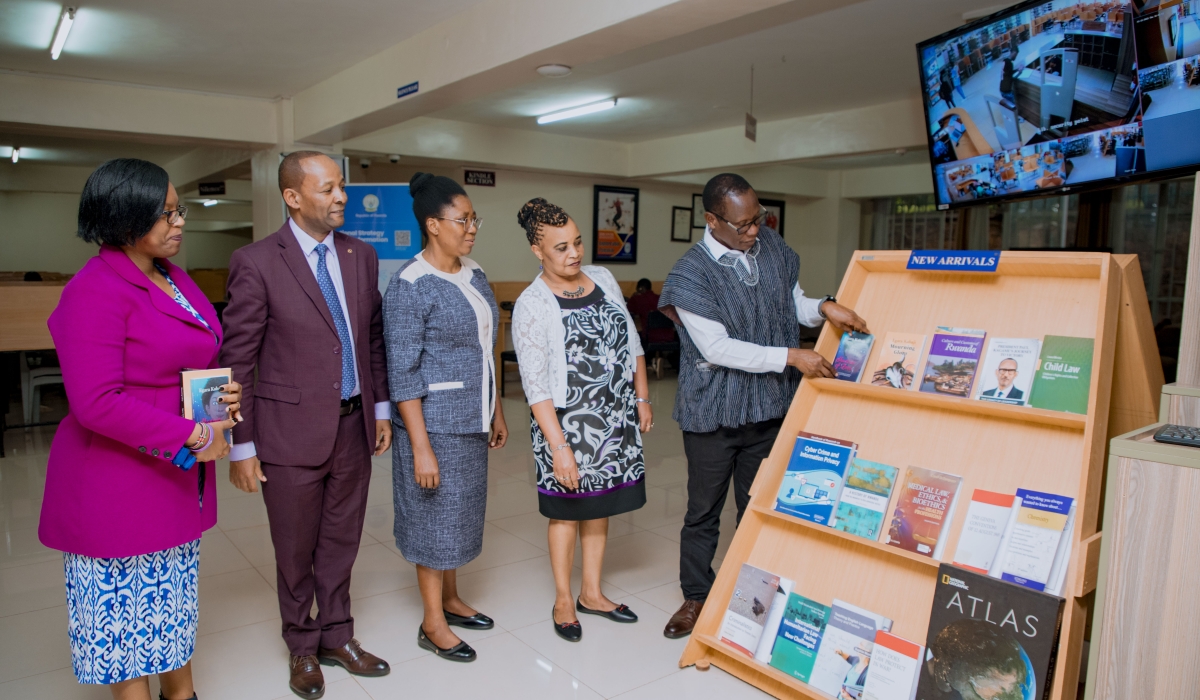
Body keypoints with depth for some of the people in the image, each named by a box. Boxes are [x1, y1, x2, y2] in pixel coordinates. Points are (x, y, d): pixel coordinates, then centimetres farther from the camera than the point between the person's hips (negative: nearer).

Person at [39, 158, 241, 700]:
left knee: (175, 596, 20)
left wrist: (224, 394, -1)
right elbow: (97, 403, -23)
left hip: (179, 477, 8)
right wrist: (192, 437, -21)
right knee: (124, 605, 7)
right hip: (117, 484, -8)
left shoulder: (176, 279, 9)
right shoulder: (94, 292, -17)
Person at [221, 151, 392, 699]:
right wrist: (242, 446, -10)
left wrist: (381, 409, 11)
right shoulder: (256, 262, -12)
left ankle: (336, 636, 38)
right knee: (295, 551, 13)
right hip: (292, 430, -4)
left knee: (341, 542, 18)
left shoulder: (361, 256, 4)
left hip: (354, 426, 4)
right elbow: (237, 360, -10)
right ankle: (302, 647, 36)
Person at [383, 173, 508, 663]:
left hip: (471, 420, 8)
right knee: (435, 514, 5)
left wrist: (496, 412, 15)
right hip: (434, 421, -7)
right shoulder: (410, 286, -17)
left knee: (461, 508, 18)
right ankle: (433, 623, 22)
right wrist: (420, 447, -21)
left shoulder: (474, 274, 6)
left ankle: (450, 600, 37)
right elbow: (403, 374, -18)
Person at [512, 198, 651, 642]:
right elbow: (535, 386, -16)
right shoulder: (532, 305, -14)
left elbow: (632, 343, 12)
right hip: (568, 421, -5)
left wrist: (642, 399, 11)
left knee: (600, 506, 16)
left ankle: (592, 594, 32)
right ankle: (563, 600, 26)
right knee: (567, 511, 8)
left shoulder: (603, 279, 3)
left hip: (616, 418, 6)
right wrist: (559, 447, -19)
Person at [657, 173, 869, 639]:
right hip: (712, 413, -4)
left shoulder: (771, 247, 1)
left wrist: (824, 307, -8)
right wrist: (791, 356, -21)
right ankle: (696, 597, 30)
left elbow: (794, 303, 15)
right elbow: (717, 348, -20)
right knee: (703, 510, 11)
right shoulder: (690, 274, -16)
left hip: (769, 407, 5)